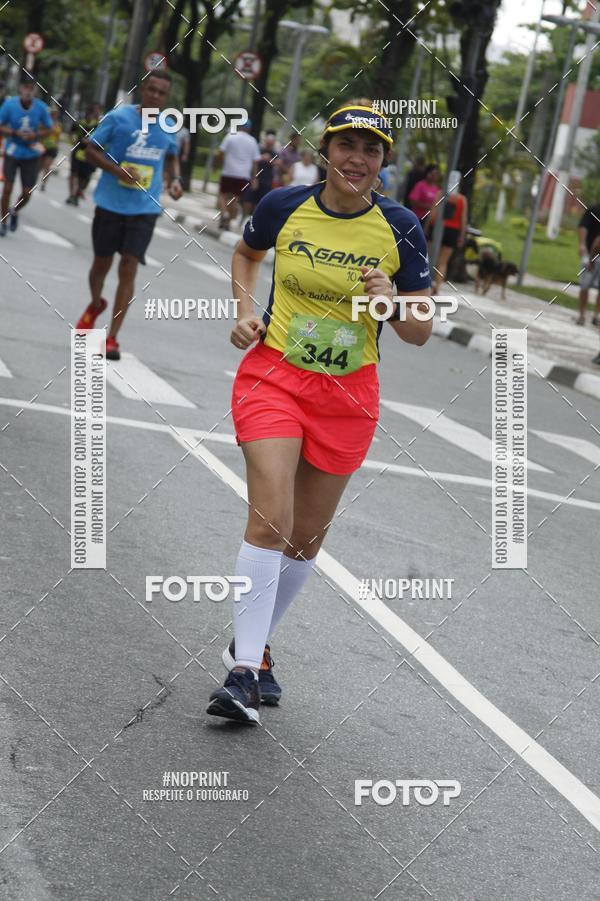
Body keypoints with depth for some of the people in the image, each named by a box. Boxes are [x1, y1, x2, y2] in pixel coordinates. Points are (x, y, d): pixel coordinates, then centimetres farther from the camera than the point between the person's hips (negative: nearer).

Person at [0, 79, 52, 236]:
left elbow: (48, 129, 3)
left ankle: (15, 212, 36)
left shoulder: (41, 107, -10)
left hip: (31, 154, 1)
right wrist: (15, 133, -23)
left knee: (27, 193, 3)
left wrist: (36, 135, -17)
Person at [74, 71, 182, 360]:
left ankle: (112, 338, -6)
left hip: (145, 208, 1)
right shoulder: (118, 117, -6)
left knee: (128, 268, -9)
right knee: (102, 262, 13)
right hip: (111, 203, -1)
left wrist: (176, 178, 3)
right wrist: (117, 170, -18)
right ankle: (95, 305, 46)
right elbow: (91, 150, -3)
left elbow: (171, 156, 23)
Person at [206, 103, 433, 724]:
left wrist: (390, 305, -21)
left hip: (347, 396, 2)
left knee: (306, 537, 10)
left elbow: (421, 332, 0)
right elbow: (246, 253, 18)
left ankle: (251, 647, 31)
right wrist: (246, 312, 2)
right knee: (270, 520, -17)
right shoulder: (283, 206, -6)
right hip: (273, 376, -2)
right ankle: (243, 673, -14)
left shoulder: (399, 228, -6)